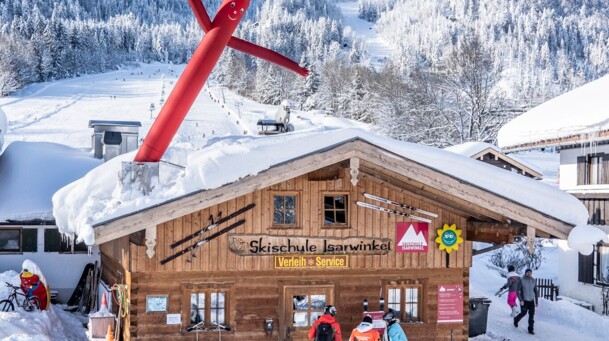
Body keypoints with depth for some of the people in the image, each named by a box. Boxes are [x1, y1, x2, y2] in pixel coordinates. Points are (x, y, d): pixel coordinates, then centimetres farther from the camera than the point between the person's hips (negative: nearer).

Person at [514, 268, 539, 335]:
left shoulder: (533, 281, -2)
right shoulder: (521, 281, -14)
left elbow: (536, 291, 7)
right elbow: (517, 291, -12)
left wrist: (536, 301, 7)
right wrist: (520, 300, -20)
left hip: (531, 301, 3)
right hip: (524, 301, -3)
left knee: (532, 315, -4)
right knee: (523, 313, 10)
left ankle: (531, 329, 3)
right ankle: (516, 320, 41)